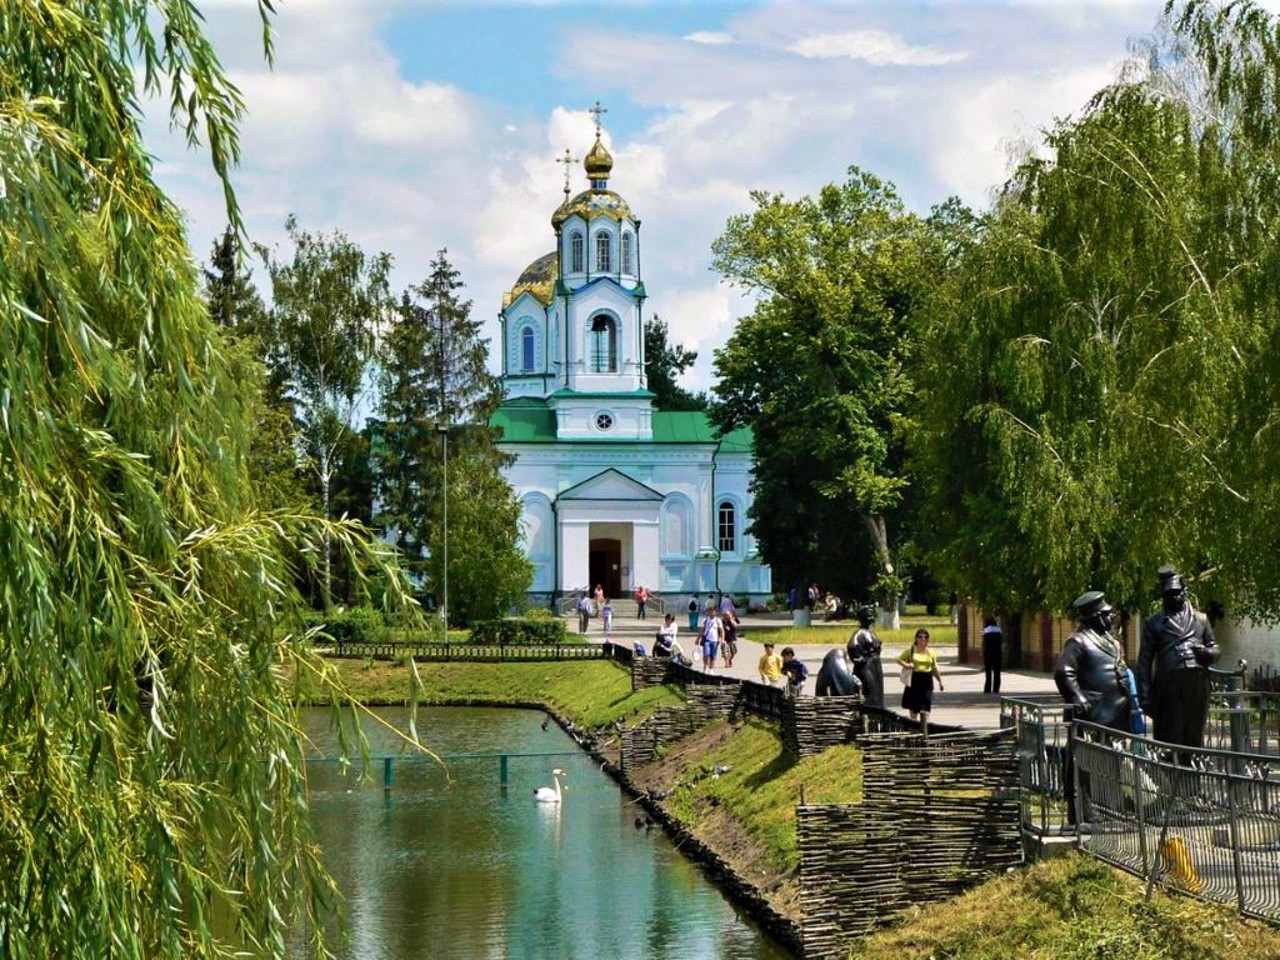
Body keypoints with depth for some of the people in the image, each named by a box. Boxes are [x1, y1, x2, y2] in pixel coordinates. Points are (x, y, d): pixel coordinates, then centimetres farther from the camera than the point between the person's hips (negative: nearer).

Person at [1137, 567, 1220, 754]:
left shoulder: (1200, 619, 20)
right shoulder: (1153, 624, 13)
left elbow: (1216, 648, 22)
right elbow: (1144, 661, 9)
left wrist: (1208, 653, -4)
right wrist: (1145, 696, -1)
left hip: (1197, 684, 2)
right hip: (1168, 685, -2)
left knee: (1194, 737, 3)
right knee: (1169, 739, -5)